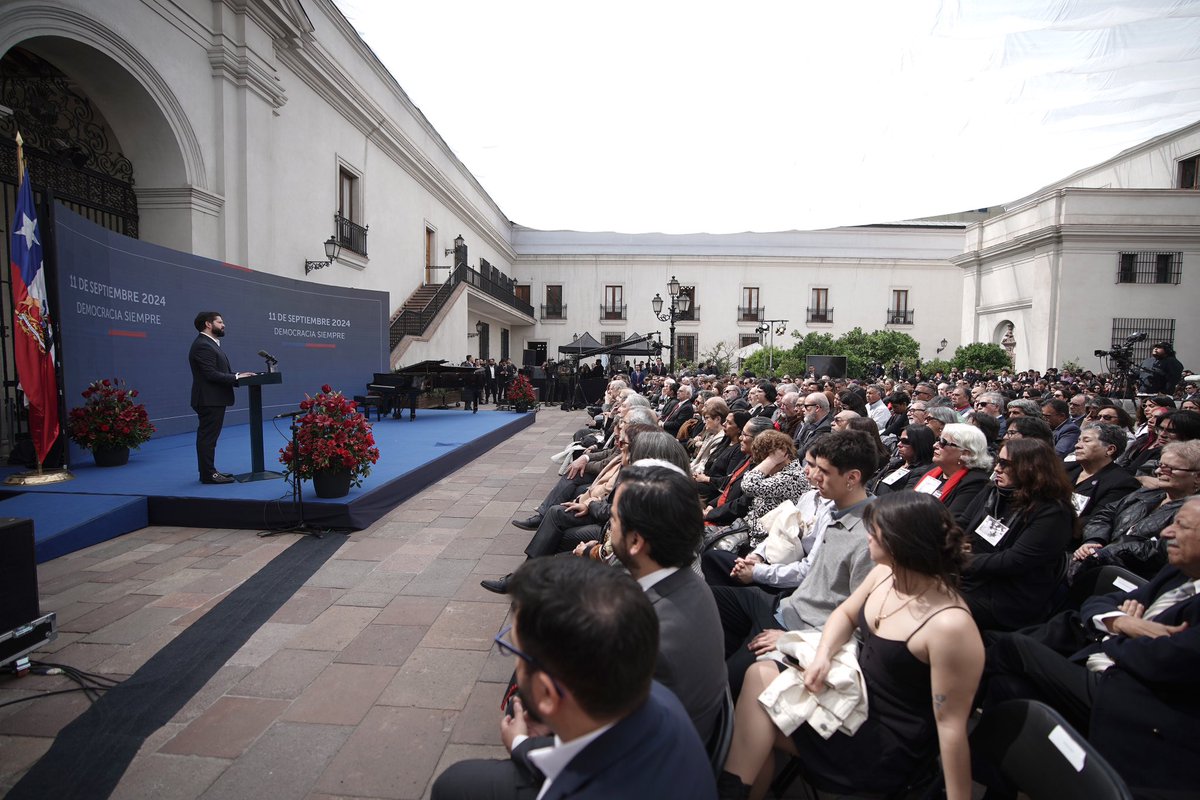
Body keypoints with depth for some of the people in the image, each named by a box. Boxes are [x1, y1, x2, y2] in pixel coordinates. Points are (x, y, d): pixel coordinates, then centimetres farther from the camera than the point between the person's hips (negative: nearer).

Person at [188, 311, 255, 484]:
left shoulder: (210, 343, 17)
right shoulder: (202, 346, -16)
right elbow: (211, 374, -22)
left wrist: (237, 376, 5)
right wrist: (236, 376, -17)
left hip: (214, 400, 11)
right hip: (209, 400, -11)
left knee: (208, 436, 15)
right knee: (208, 436, -5)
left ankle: (208, 471, 23)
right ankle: (208, 474, 0)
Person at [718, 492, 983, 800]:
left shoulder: (950, 626, -29)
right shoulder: (885, 573, -5)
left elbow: (951, 725, -22)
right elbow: (845, 614, 11)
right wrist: (822, 656, -7)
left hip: (889, 747, -7)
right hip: (857, 696, 7)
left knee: (761, 677, -14)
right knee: (760, 674, -9)